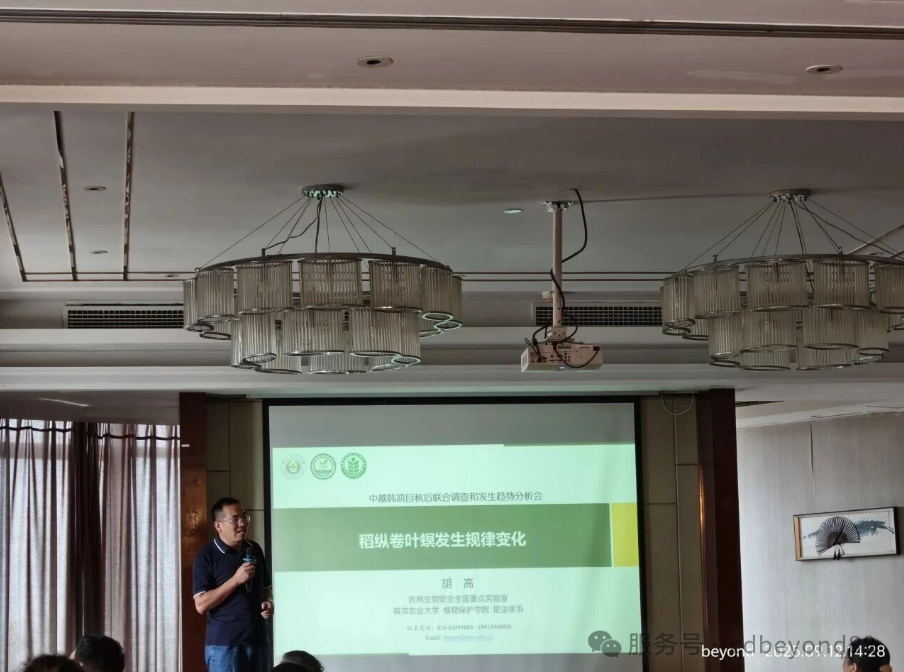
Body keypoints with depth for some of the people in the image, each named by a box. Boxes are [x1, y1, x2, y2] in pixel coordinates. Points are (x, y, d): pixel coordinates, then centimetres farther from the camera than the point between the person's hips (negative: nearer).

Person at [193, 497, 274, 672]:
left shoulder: (255, 550, 10)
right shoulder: (207, 556, -8)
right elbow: (201, 605, -14)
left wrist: (268, 603, 0)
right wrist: (235, 580, -19)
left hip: (258, 640, 6)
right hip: (224, 644, -6)